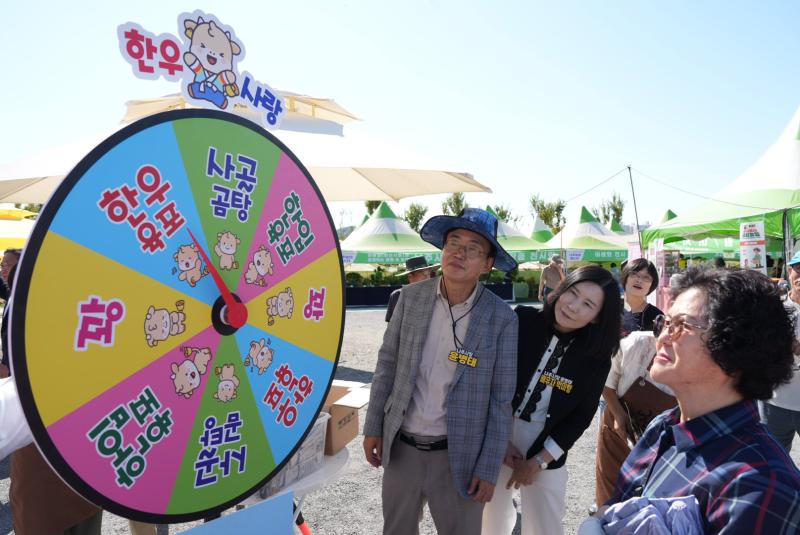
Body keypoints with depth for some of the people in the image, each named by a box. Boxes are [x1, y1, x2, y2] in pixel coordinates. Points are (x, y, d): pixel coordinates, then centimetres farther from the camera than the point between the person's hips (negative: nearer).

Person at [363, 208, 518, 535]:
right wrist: (374, 427, 3)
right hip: (401, 447, 3)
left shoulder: (501, 319, -11)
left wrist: (488, 469, -7)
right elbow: (387, 364, 3)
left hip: (458, 455, -2)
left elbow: (502, 400, -7)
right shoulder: (411, 296, -4)